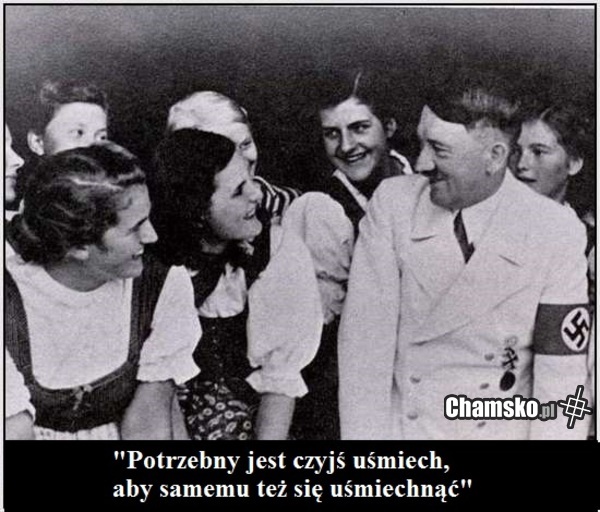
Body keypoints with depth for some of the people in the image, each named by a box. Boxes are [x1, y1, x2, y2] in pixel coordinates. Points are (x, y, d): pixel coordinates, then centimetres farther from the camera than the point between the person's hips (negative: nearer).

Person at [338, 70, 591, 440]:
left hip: (501, 429, 0)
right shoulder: (392, 204, -6)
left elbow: (561, 375, -9)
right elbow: (364, 340, -11)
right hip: (397, 425, 0)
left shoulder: (557, 236, -10)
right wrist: (365, 435, -17)